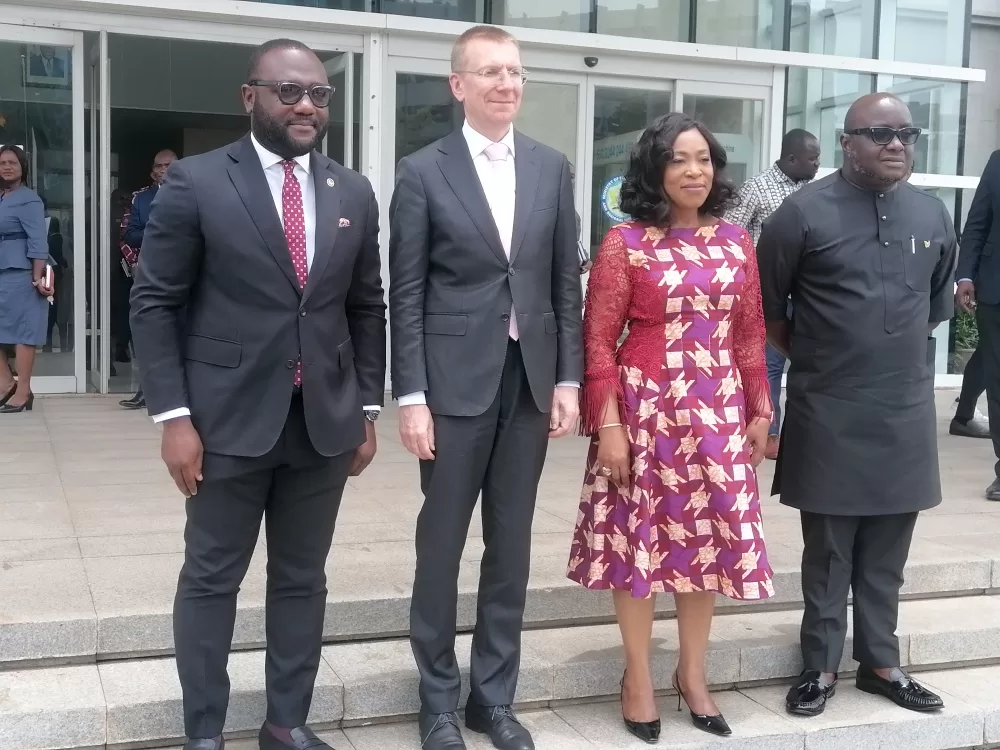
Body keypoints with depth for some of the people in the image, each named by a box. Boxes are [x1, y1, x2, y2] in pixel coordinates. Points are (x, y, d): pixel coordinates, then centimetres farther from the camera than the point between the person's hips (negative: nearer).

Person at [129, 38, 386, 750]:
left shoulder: (354, 193, 7)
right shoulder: (196, 182, -5)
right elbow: (155, 303, -5)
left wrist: (367, 409, 8)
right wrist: (174, 416, -10)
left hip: (324, 422, 4)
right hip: (228, 419, -3)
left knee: (302, 580, 12)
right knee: (211, 580, 8)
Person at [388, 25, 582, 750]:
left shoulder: (552, 167, 8)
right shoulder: (423, 171, -2)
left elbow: (566, 283, 8)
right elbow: (407, 296, -4)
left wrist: (568, 378, 2)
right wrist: (411, 396, -10)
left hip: (531, 379, 3)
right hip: (455, 381, -3)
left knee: (511, 547, 11)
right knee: (441, 547, 7)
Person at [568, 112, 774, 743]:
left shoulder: (736, 241, 7)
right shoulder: (625, 243, -6)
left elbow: (750, 335, 11)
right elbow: (599, 341, -7)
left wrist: (760, 411, 9)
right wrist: (608, 424, -12)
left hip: (718, 411, 4)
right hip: (646, 408, -4)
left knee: (710, 536, 10)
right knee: (641, 535, 5)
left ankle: (694, 674, 27)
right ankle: (638, 678, 21)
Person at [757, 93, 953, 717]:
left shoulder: (933, 214, 5)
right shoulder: (805, 212, -8)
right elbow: (765, 306, 0)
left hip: (906, 412, 4)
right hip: (829, 414, -4)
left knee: (887, 553, 13)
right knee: (828, 552, 7)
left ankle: (881, 662, 28)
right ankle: (822, 667, 21)